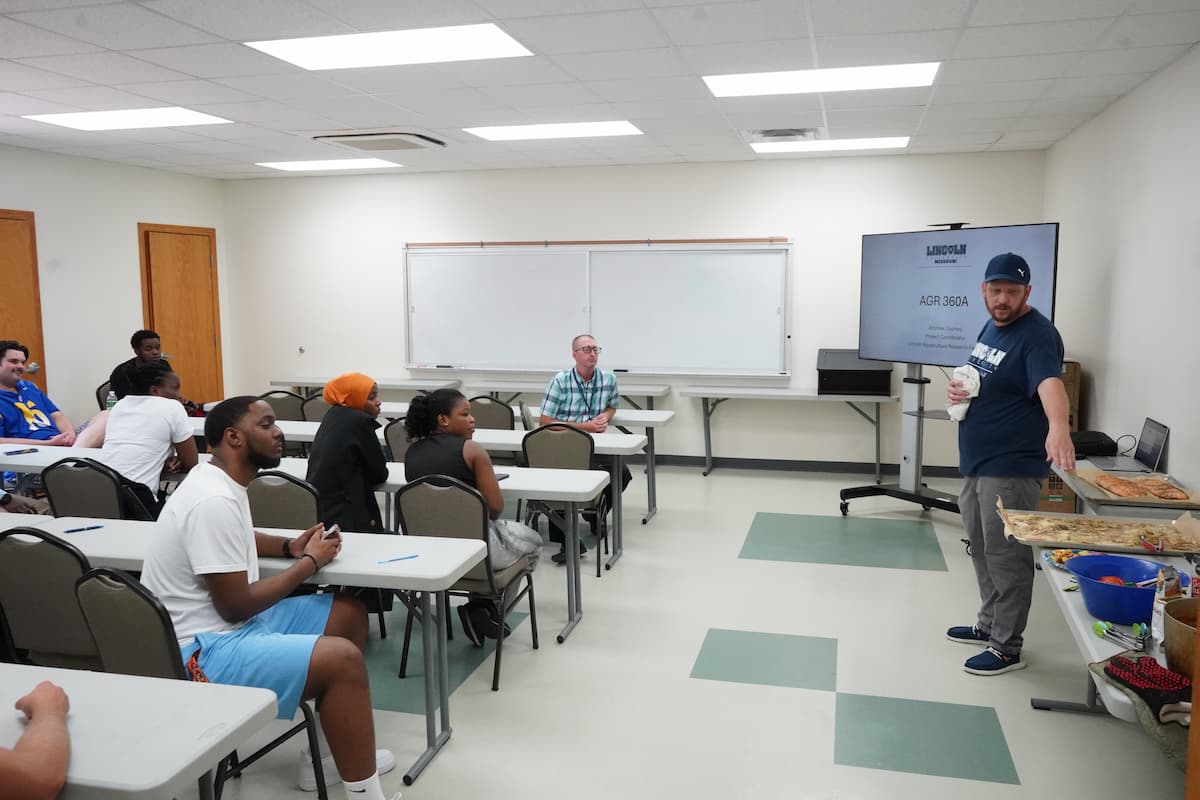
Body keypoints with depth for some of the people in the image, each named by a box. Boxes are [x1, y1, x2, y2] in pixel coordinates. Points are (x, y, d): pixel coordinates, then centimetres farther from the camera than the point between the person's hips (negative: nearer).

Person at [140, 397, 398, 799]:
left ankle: (324, 756, 17)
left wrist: (290, 545, 11)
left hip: (225, 627, 11)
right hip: (199, 651, -11)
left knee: (349, 613, 11)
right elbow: (236, 606, -22)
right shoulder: (215, 499, -23)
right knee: (343, 659, -25)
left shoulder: (222, 481, 8)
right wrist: (310, 562, -9)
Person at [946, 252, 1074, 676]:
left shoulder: (1037, 336, -17)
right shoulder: (991, 326, 11)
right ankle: (989, 625, 34)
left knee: (1005, 554, -2)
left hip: (1011, 468, -9)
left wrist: (1058, 426, -56)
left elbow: (1049, 382, -36)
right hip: (977, 462, 9)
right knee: (982, 548, 18)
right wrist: (958, 389, 0)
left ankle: (1008, 647, 10)